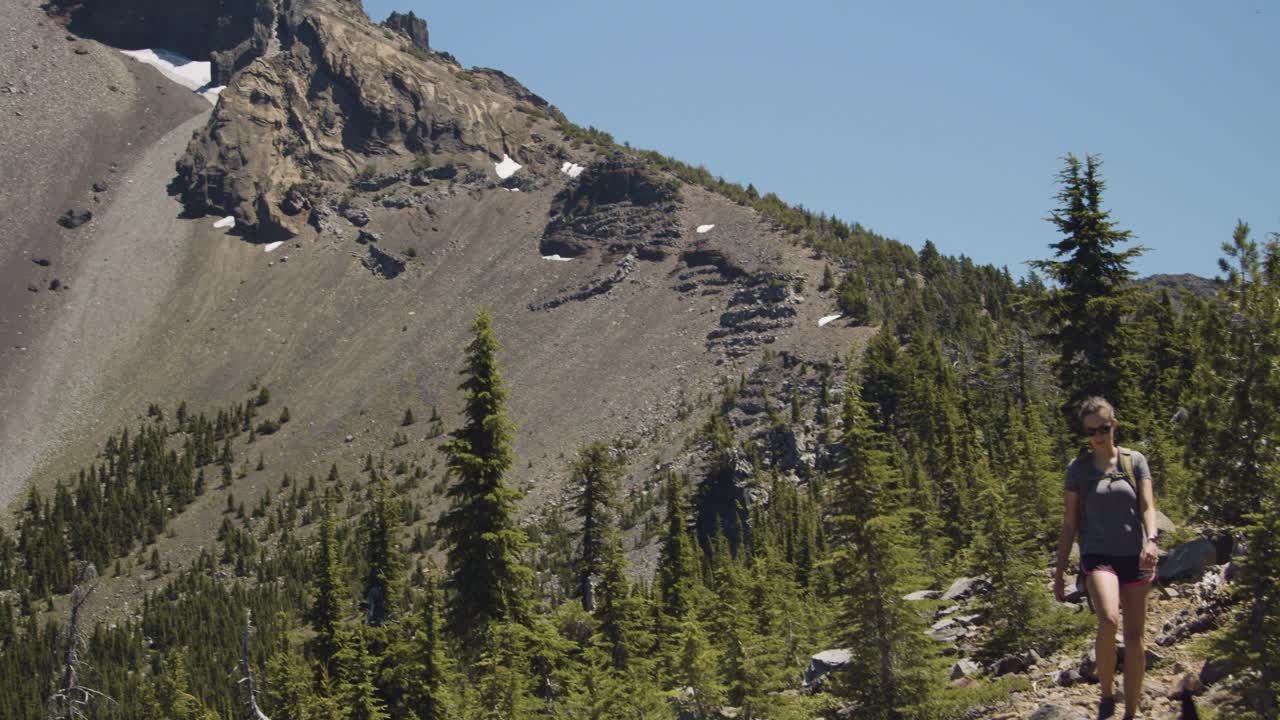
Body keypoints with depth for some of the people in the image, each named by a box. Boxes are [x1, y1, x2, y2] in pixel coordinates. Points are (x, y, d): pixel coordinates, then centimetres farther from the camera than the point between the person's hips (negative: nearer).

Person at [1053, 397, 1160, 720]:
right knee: (1108, 620, -28)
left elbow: (1148, 506, -4)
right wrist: (1058, 572, 6)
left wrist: (1151, 540, -25)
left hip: (1134, 557, 2)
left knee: (1135, 637, 3)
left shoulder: (1135, 461, 5)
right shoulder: (1078, 468, 4)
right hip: (1098, 556, -2)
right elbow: (1069, 523, 7)